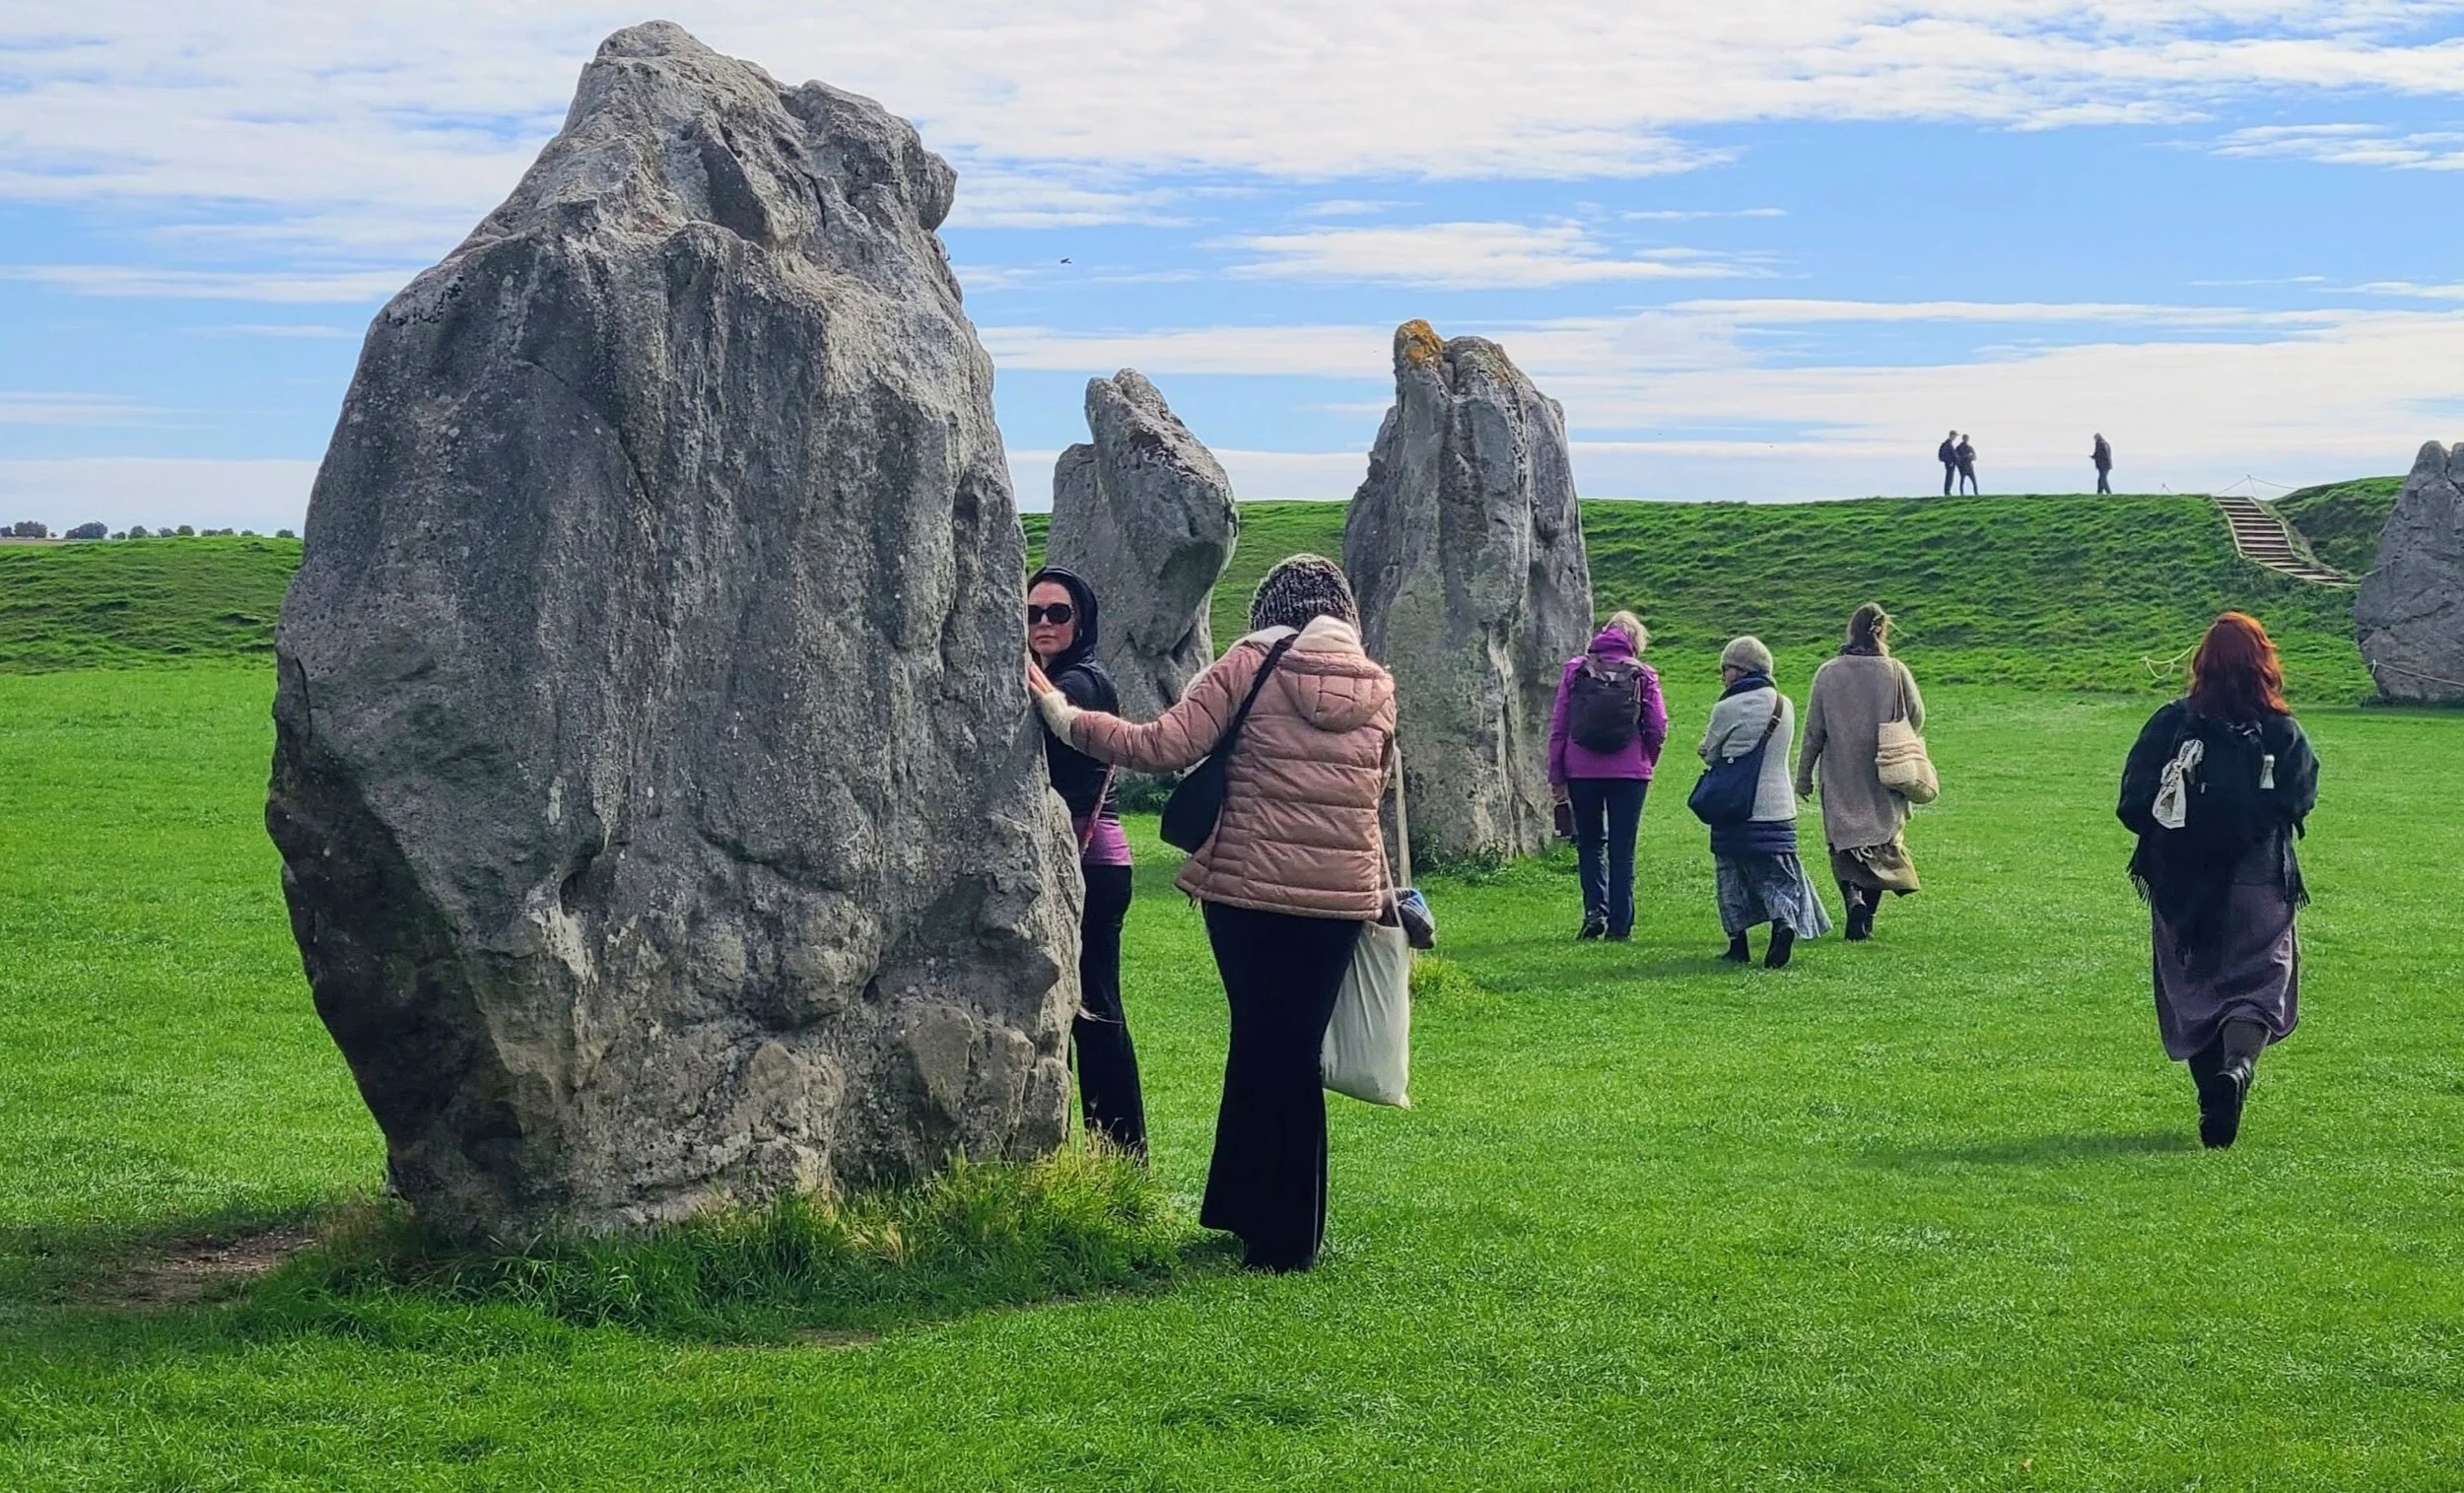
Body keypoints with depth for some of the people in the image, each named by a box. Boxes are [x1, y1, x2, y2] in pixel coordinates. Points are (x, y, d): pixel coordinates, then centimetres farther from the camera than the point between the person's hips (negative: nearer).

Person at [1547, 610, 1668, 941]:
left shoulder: (1576, 670, 4)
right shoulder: (1643, 676, 1)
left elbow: (1557, 726, 2)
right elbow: (1658, 728, -2)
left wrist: (1556, 776, 6)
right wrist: (1646, 764, 16)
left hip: (1581, 770, 1)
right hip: (1629, 772, -1)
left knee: (1590, 842, 15)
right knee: (1622, 849, 6)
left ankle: (1595, 910, -2)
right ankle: (1619, 926, 5)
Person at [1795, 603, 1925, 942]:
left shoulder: (1828, 673, -6)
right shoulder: (1896, 672, -8)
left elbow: (1813, 731, -2)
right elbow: (1917, 718, 3)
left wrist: (1804, 775, 8)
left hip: (1841, 780, 0)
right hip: (1886, 780, 0)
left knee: (1844, 845, 8)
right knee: (1882, 846, 13)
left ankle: (1853, 898, -17)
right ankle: (1868, 916, 10)